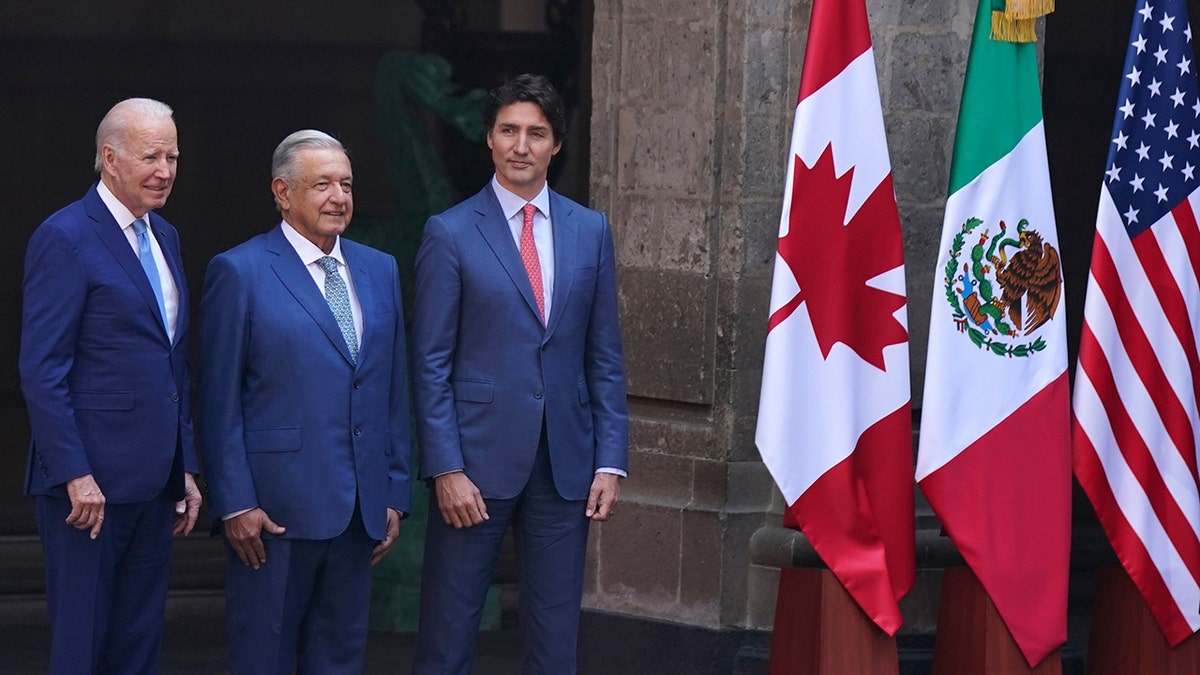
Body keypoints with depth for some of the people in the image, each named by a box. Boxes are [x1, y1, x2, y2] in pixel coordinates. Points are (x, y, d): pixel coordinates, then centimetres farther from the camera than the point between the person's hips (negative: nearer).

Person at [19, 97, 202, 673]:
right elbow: (41, 371, -15)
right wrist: (75, 474, -19)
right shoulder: (65, 238, -10)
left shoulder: (163, 237, 16)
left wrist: (186, 468, 17)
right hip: (90, 482, -8)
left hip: (153, 483, 8)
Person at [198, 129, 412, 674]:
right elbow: (219, 402, -6)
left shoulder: (379, 271, 13)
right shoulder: (240, 273, -4)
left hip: (359, 507, 5)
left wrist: (394, 495, 10)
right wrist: (235, 504, -11)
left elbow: (395, 393, 15)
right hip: (273, 508, -5)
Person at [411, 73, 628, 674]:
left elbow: (605, 357, 10)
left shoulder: (590, 231, 9)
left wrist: (611, 460, 2)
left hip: (565, 462, 3)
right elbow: (431, 364, -3)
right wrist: (446, 469, -11)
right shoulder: (450, 234, -1)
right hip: (477, 462, -3)